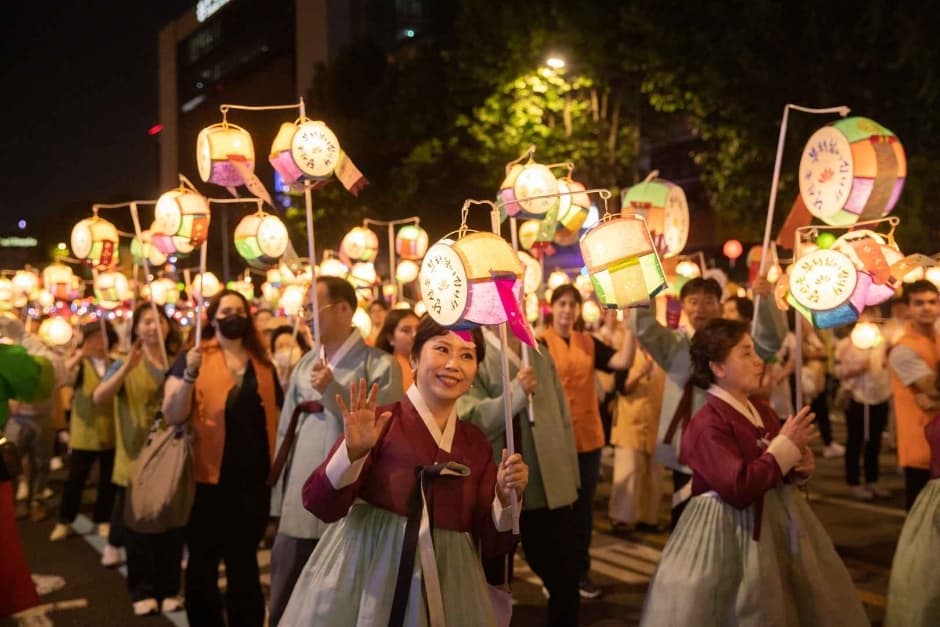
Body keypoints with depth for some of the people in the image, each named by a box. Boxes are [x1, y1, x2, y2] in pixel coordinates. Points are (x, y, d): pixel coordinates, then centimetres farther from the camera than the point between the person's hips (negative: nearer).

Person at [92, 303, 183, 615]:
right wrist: (126, 369, -34)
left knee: (171, 529, 8)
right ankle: (142, 591, 16)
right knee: (138, 531, 4)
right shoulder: (124, 365, -1)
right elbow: (99, 397, -19)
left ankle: (168, 589, 20)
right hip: (136, 460, -2)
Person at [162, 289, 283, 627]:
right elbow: (173, 416, -12)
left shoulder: (262, 363, 9)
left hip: (253, 478, 3)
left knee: (244, 561, 15)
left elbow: (279, 412, 17)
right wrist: (190, 375, -23)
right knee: (202, 562, 8)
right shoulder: (194, 357, -2)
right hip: (209, 477, -3)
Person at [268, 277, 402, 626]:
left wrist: (333, 390, -18)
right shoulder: (305, 365, 13)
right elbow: (285, 431, 15)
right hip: (298, 510, 6)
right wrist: (279, 500, 12)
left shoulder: (378, 365, -6)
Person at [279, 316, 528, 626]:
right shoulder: (380, 423, -8)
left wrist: (506, 497, -11)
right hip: (369, 581, -4)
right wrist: (353, 452, -26)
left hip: (446, 588, 4)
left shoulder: (477, 442, 4)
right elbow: (321, 505, -14)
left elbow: (491, 544, 4)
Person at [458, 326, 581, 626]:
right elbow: (470, 419, -19)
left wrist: (571, 478, 12)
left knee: (566, 580, 11)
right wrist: (515, 393, -30)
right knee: (492, 585, 11)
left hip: (550, 489, 5)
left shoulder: (541, 354, 12)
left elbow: (563, 418, 15)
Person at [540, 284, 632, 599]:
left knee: (584, 505, 13)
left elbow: (622, 361, -7)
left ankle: (580, 571, 25)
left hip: (588, 436, 4)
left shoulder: (589, 343, 6)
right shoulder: (541, 343, -6)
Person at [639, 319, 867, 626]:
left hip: (776, 520, 8)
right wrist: (786, 447, -22)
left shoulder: (763, 411, 7)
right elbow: (739, 489, -30)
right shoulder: (707, 424, -20)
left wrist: (800, 468, -5)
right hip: (731, 532, -8)